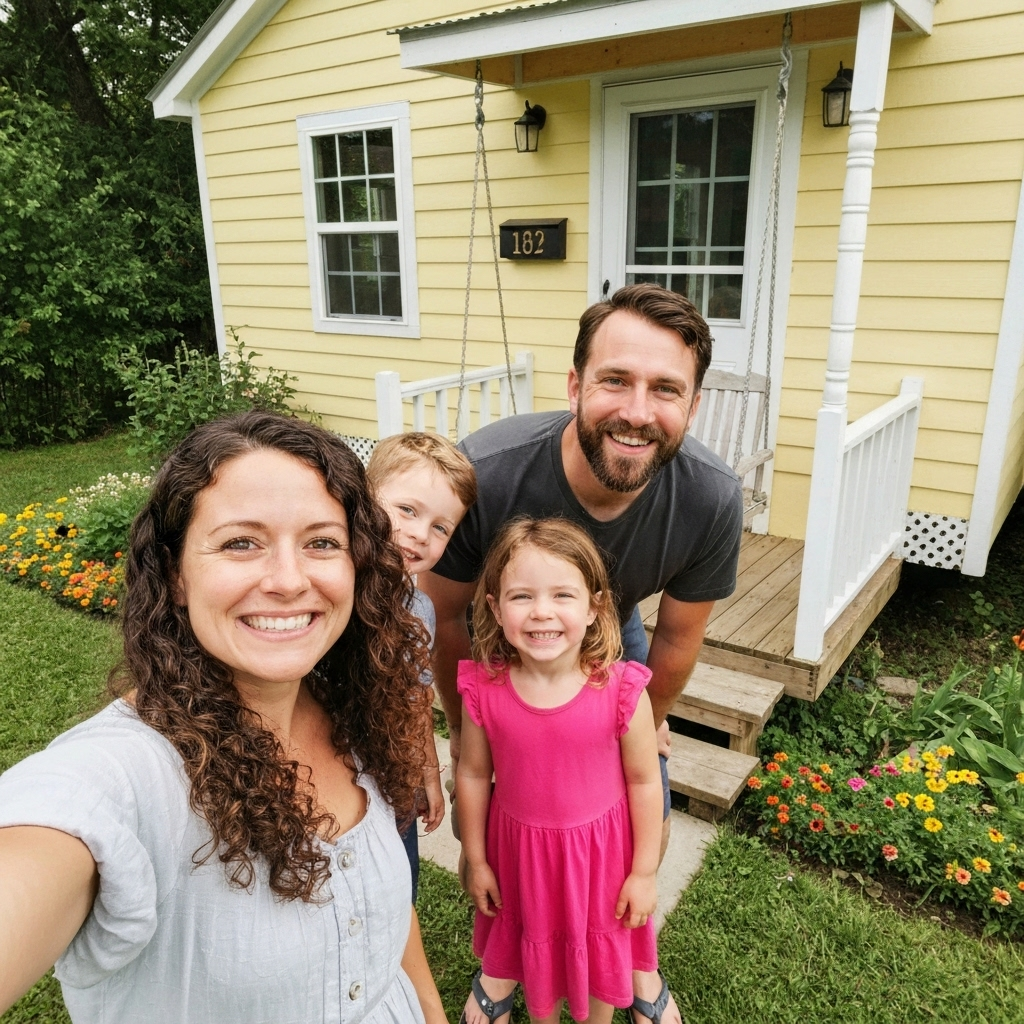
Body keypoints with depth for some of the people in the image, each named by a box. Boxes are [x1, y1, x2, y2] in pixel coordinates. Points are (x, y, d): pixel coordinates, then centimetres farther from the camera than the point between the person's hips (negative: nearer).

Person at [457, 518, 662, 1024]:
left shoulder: (620, 690, -26)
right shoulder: (485, 689, -22)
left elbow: (644, 782, -12)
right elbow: (473, 775, -6)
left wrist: (644, 872, -4)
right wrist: (475, 861, 3)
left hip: (600, 848, -1)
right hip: (519, 847, 1)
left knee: (598, 955, 24)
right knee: (533, 950, 26)